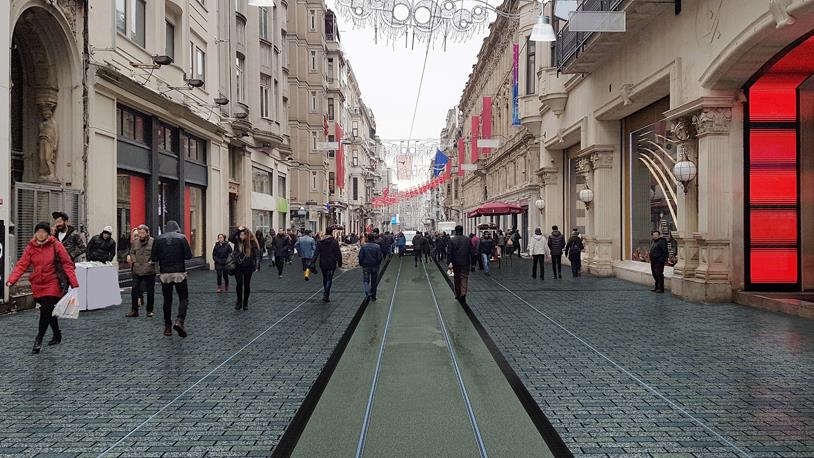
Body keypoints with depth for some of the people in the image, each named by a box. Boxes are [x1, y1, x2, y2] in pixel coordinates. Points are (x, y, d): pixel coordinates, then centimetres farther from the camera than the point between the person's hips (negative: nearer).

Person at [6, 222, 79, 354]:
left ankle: (39, 339, -2)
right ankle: (57, 335, 31)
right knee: (48, 311, 15)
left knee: (45, 311, -12)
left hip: (52, 284, -4)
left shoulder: (56, 246, -7)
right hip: (37, 285, 4)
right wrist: (11, 280, -20)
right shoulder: (30, 247, 3)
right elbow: (21, 265, -4)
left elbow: (67, 264, -9)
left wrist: (74, 283, -15)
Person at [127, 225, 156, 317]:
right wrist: (133, 260, -1)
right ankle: (134, 310, 12)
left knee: (150, 291, 6)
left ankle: (150, 310, 19)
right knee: (134, 290, 2)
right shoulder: (134, 242, 8)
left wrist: (152, 261, -14)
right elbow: (131, 253, 16)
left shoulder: (153, 242, -4)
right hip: (136, 271, 3)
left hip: (149, 271, -3)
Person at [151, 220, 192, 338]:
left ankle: (167, 327, 15)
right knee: (183, 298, 5)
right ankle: (179, 321, -16)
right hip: (179, 273, -2)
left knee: (167, 300, 12)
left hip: (164, 274, 2)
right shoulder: (181, 237, -3)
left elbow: (153, 258, 0)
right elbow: (188, 256, -8)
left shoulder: (159, 239, 2)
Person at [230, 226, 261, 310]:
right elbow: (230, 238, -20)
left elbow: (257, 255, -10)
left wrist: (257, 266, -17)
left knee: (247, 285, 7)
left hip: (248, 267, -1)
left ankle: (245, 303, 20)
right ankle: (239, 302, 16)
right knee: (239, 284, 0)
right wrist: (237, 230, -20)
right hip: (238, 266, 2)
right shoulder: (237, 241, -1)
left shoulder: (252, 242, -9)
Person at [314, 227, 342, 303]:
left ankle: (326, 294, 33)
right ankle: (326, 295, -11)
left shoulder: (320, 242, 1)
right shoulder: (334, 242, -9)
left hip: (322, 264, 4)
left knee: (325, 278, 21)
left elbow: (316, 253, -3)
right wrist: (339, 263, 0)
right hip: (331, 264, -4)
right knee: (329, 279, 0)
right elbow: (338, 253, -8)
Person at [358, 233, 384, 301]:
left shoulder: (363, 246, -7)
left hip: (366, 266, -1)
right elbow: (380, 257, -6)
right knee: (374, 282, 12)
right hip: (375, 267, 1)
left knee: (366, 281, 8)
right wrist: (378, 264, 9)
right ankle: (373, 296, 18)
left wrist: (361, 264, 7)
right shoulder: (377, 247, -7)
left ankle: (367, 294, -14)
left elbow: (360, 257, -6)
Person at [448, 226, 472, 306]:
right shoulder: (467, 240, 0)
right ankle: (463, 294, -18)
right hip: (465, 263, 0)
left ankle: (458, 295, 24)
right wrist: (471, 262, 11)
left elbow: (449, 253, -12)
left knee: (457, 279, 13)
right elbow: (471, 252, 4)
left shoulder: (452, 240, -7)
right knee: (464, 278, 0)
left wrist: (449, 262, -12)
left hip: (456, 263, 0)